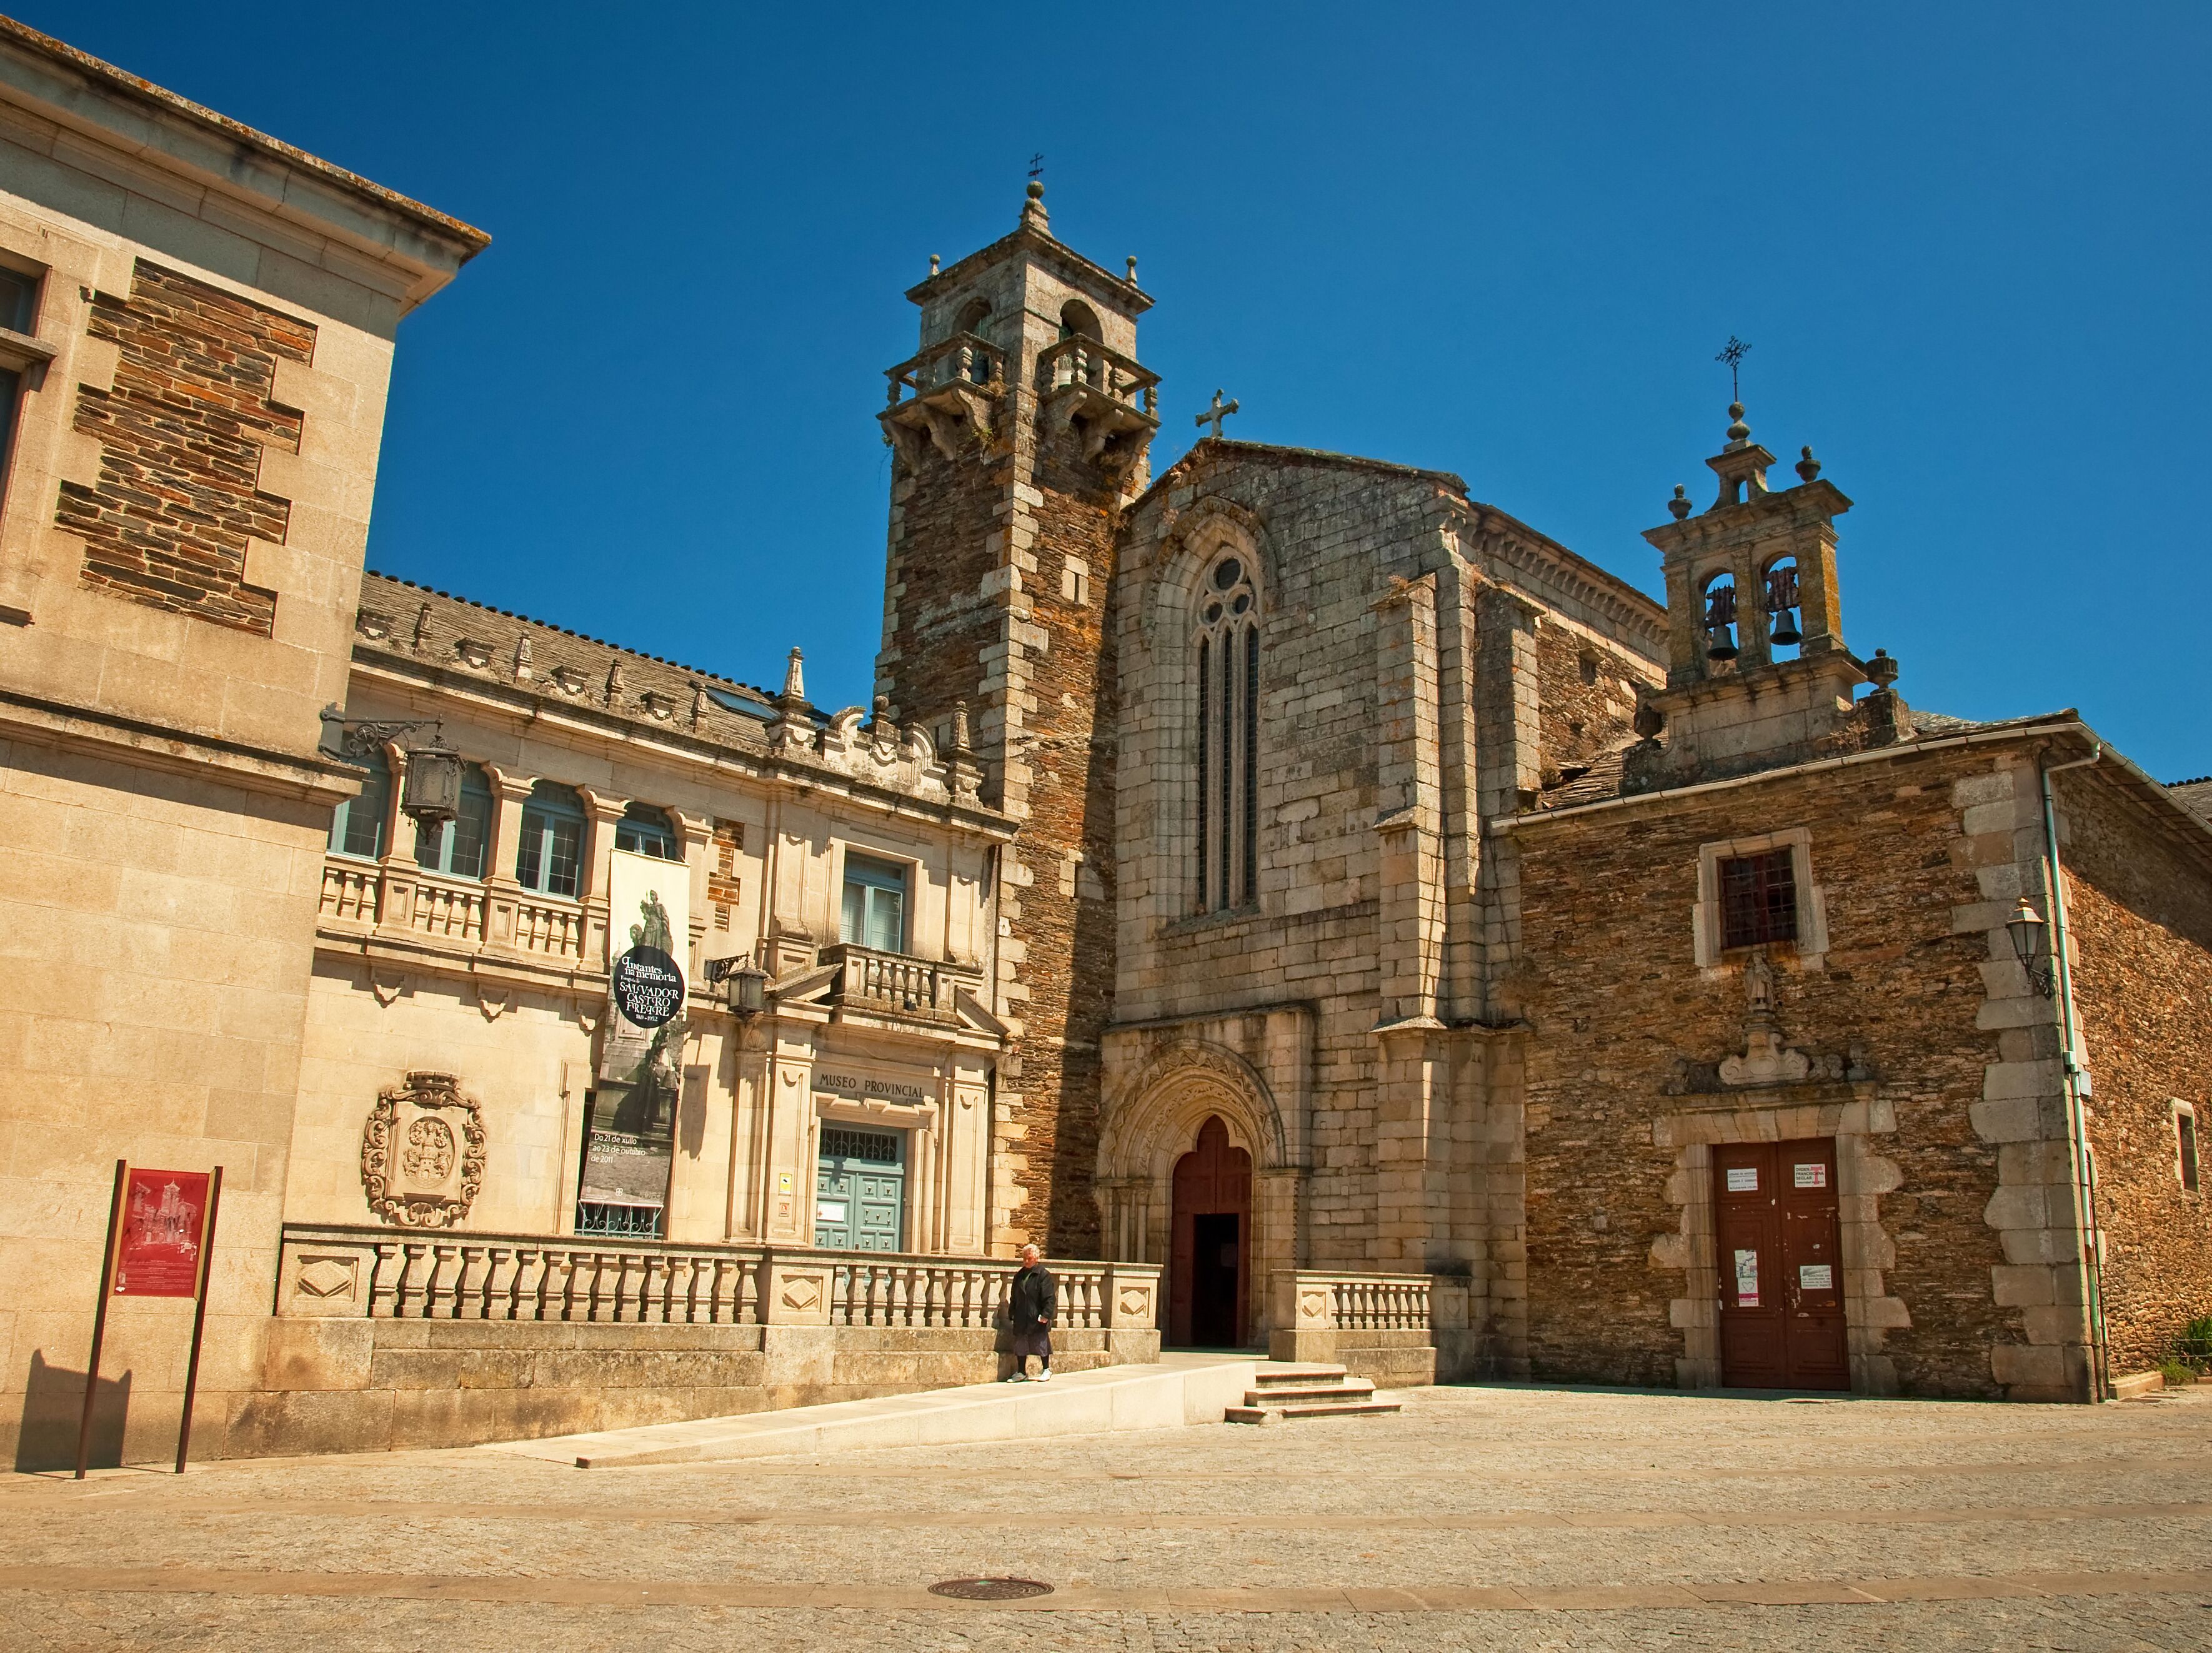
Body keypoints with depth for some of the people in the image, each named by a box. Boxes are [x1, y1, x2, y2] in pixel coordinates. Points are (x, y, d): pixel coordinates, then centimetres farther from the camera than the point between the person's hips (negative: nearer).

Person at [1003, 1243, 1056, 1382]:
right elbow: (1014, 1297, 18)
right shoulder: (1019, 1276, 12)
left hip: (1037, 1319, -6)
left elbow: (1050, 1298, -11)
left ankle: (1046, 1370, 18)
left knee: (1041, 1344, 3)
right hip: (1021, 1319, 6)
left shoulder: (1043, 1275, -7)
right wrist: (1011, 1315, 12)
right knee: (1020, 1346, 9)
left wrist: (1046, 1314, -18)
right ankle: (1021, 1372, 19)